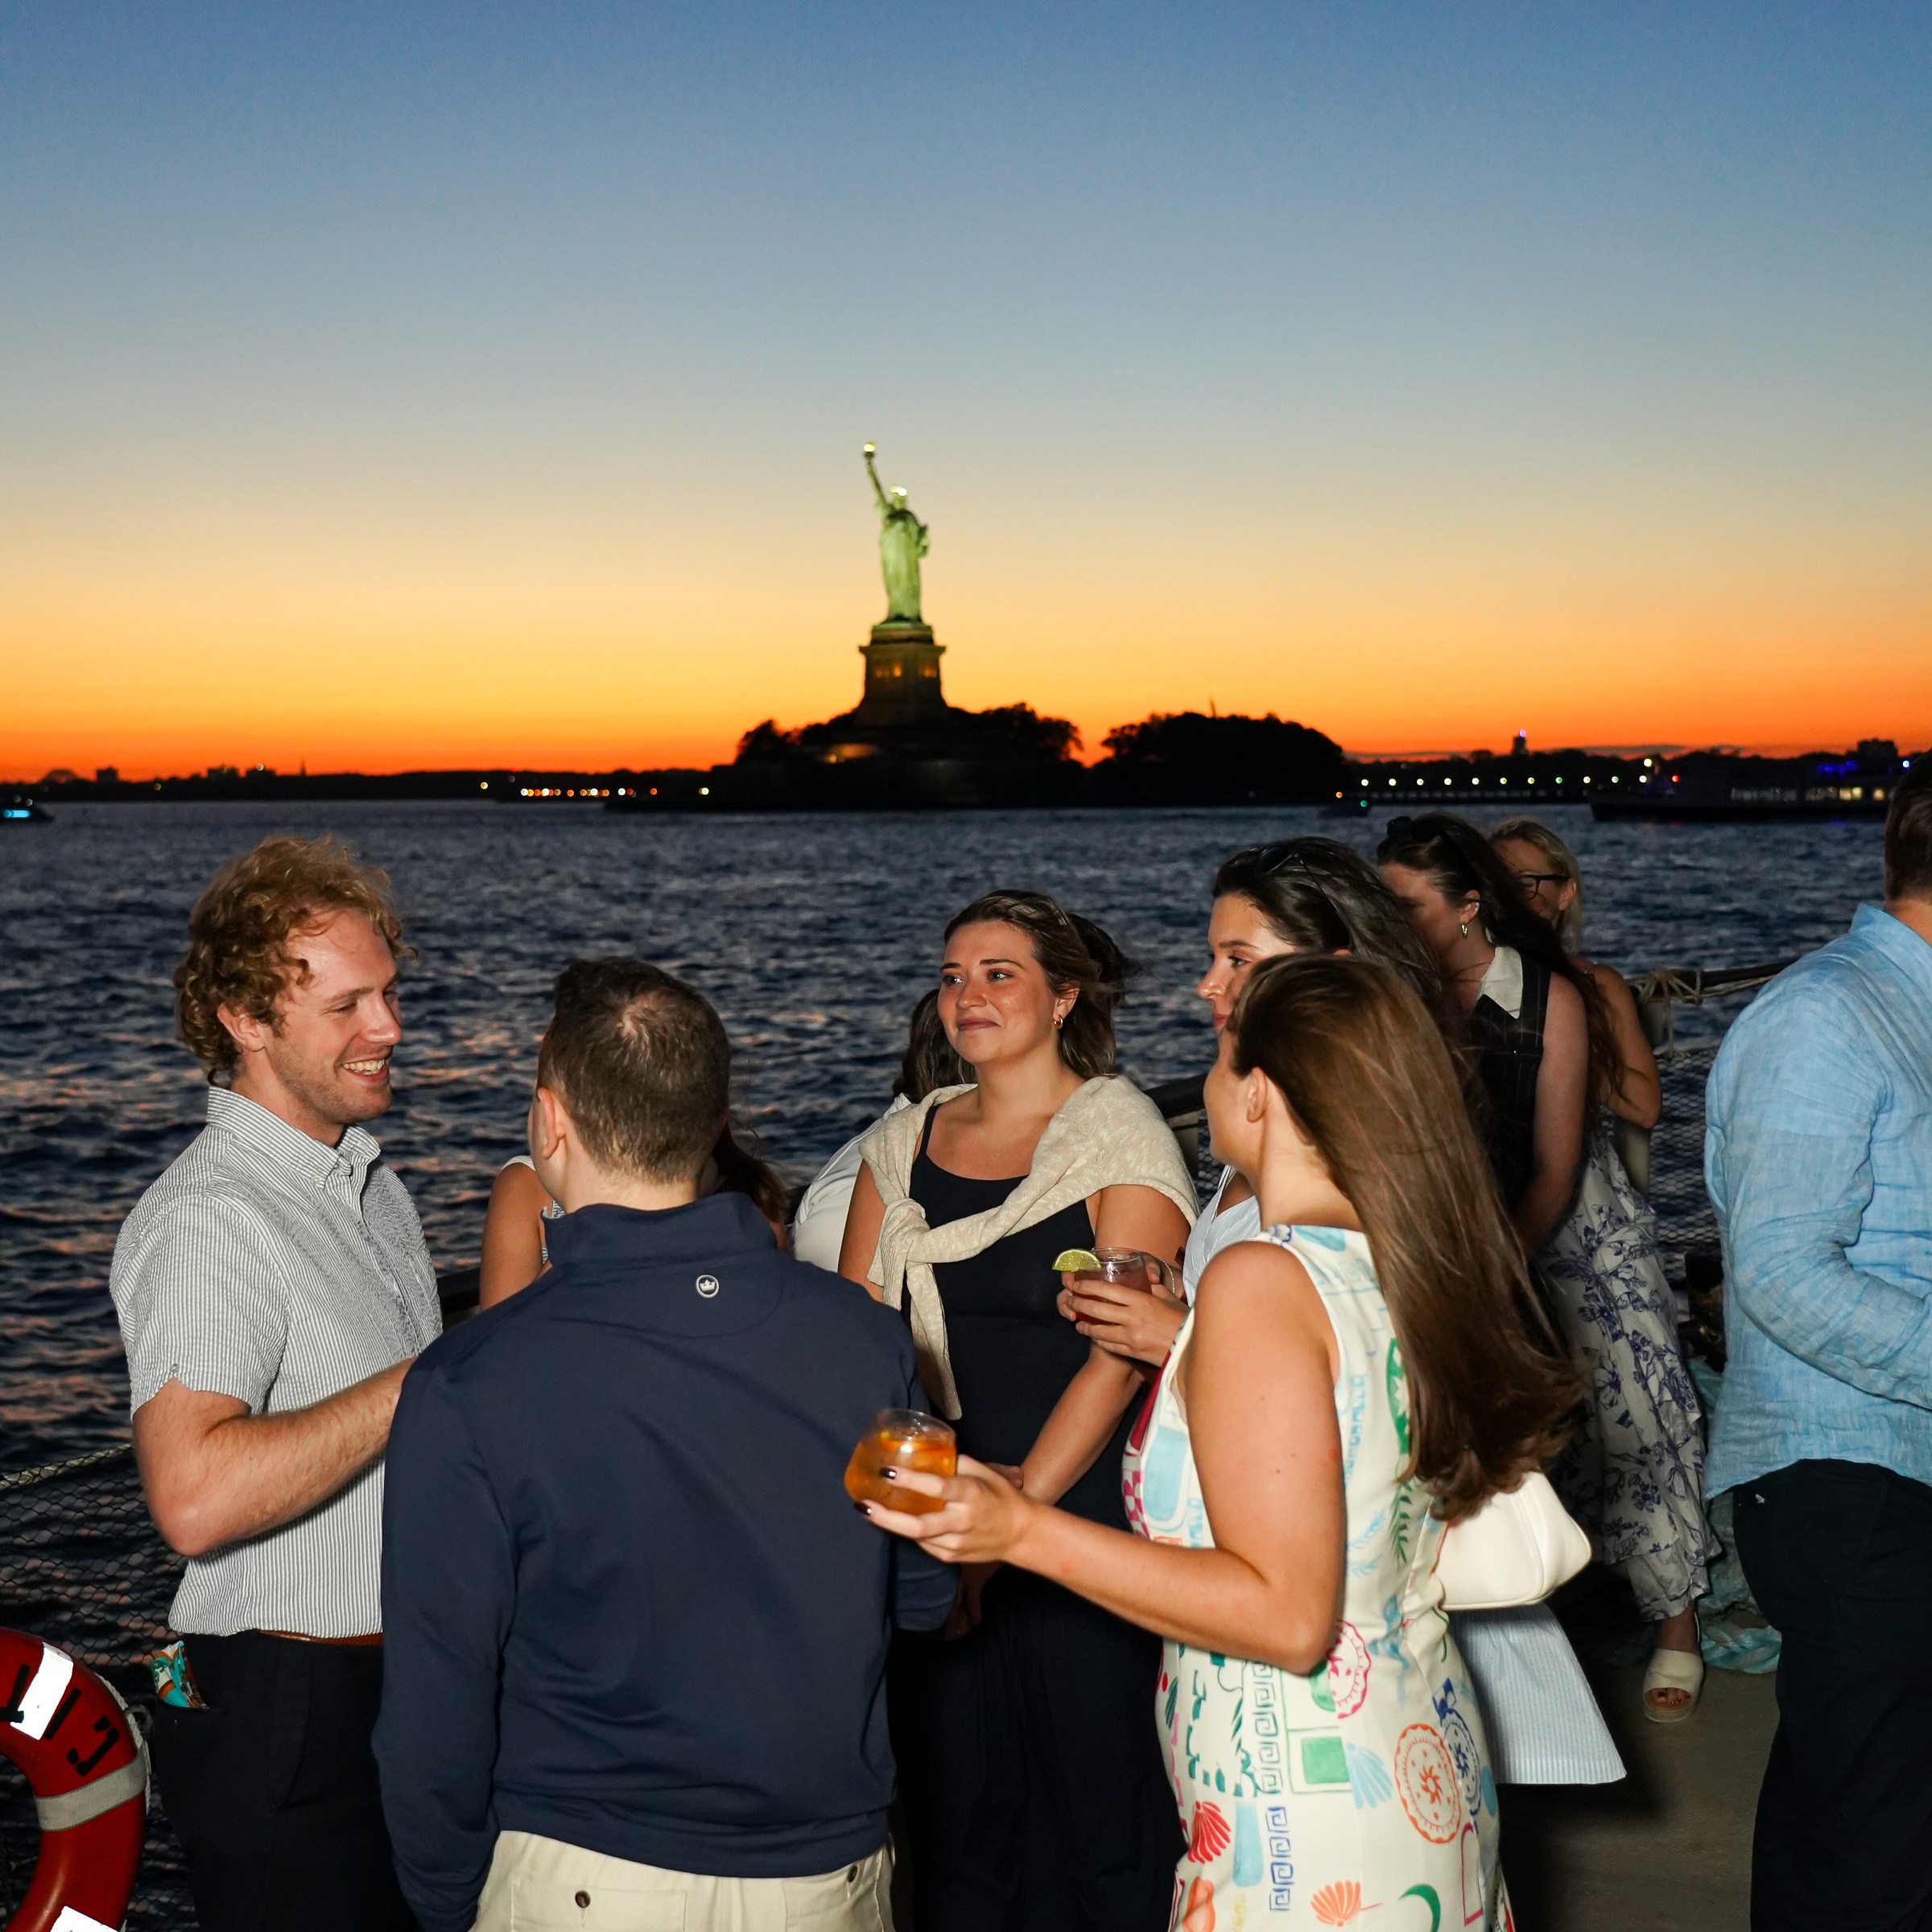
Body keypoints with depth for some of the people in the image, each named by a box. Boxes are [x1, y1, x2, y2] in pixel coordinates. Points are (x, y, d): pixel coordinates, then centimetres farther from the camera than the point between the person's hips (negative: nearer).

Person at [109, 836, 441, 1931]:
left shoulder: (368, 1177, 11)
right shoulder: (207, 1222, -20)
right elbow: (196, 1495, -35)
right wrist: (431, 1379, -29)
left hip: (412, 1690, 9)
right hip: (289, 1725, -9)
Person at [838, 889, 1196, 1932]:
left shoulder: (1118, 1135, -6)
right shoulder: (904, 1142, 10)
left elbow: (1121, 1356, -13)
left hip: (1083, 1525, -4)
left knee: (1096, 1799, 5)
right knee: (953, 1811, 12)